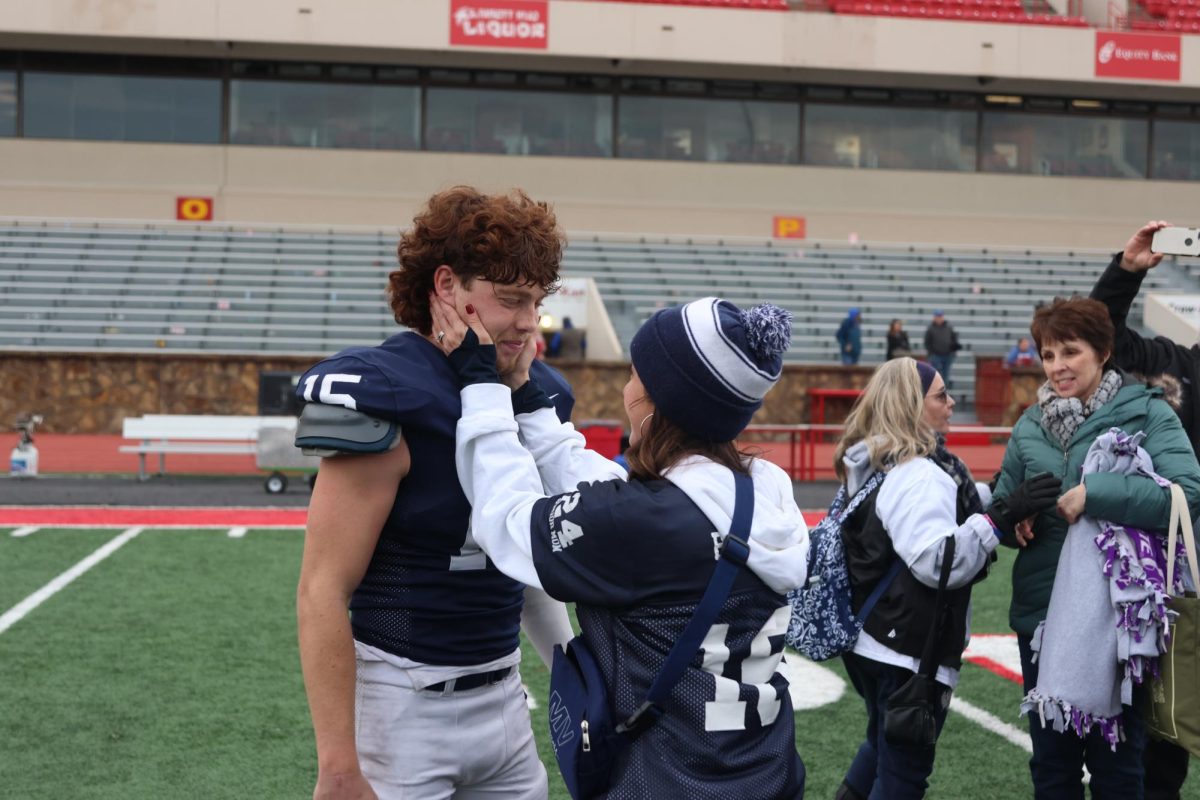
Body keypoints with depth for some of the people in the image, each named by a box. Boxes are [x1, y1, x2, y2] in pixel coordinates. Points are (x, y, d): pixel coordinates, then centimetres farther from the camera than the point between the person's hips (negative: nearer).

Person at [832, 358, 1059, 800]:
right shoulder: (919, 476, -22)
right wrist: (997, 517, -32)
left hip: (874, 639, 10)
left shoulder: (879, 465, 10)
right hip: (911, 649, -10)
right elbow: (937, 561, -32)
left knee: (885, 745, 30)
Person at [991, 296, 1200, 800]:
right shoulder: (1029, 426, 6)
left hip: (1118, 615, -4)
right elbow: (1001, 507, 13)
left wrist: (1094, 493, -26)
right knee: (1050, 758, 15)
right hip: (1041, 613, 4)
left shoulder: (1146, 412, -8)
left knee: (1116, 759, 10)